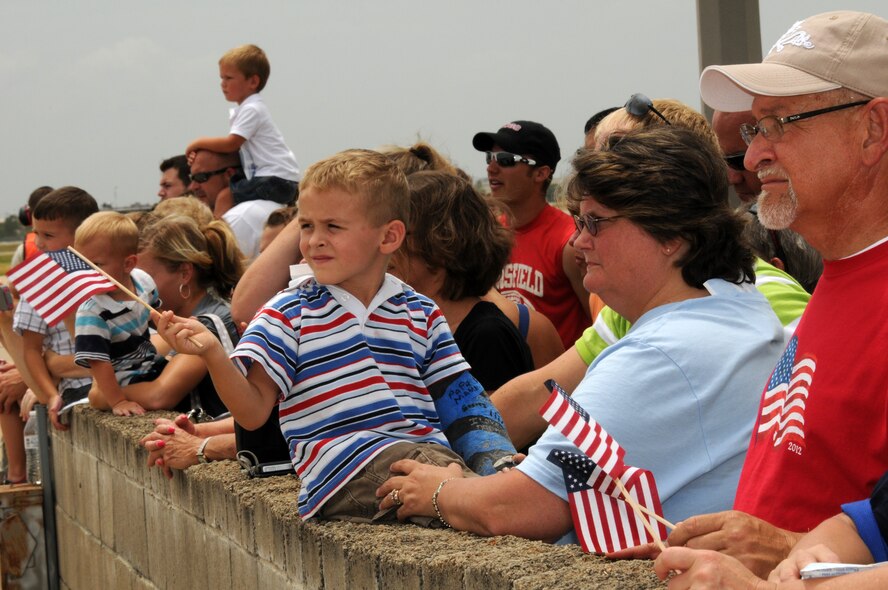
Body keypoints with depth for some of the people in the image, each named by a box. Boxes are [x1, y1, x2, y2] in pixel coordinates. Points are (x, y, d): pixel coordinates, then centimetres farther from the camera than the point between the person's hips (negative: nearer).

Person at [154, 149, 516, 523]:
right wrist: (212, 353, -15)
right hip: (344, 472, -4)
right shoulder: (289, 314, 11)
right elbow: (252, 412, 4)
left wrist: (501, 460, -1)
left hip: (428, 451, 4)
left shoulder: (421, 313, 20)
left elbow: (459, 399, 19)